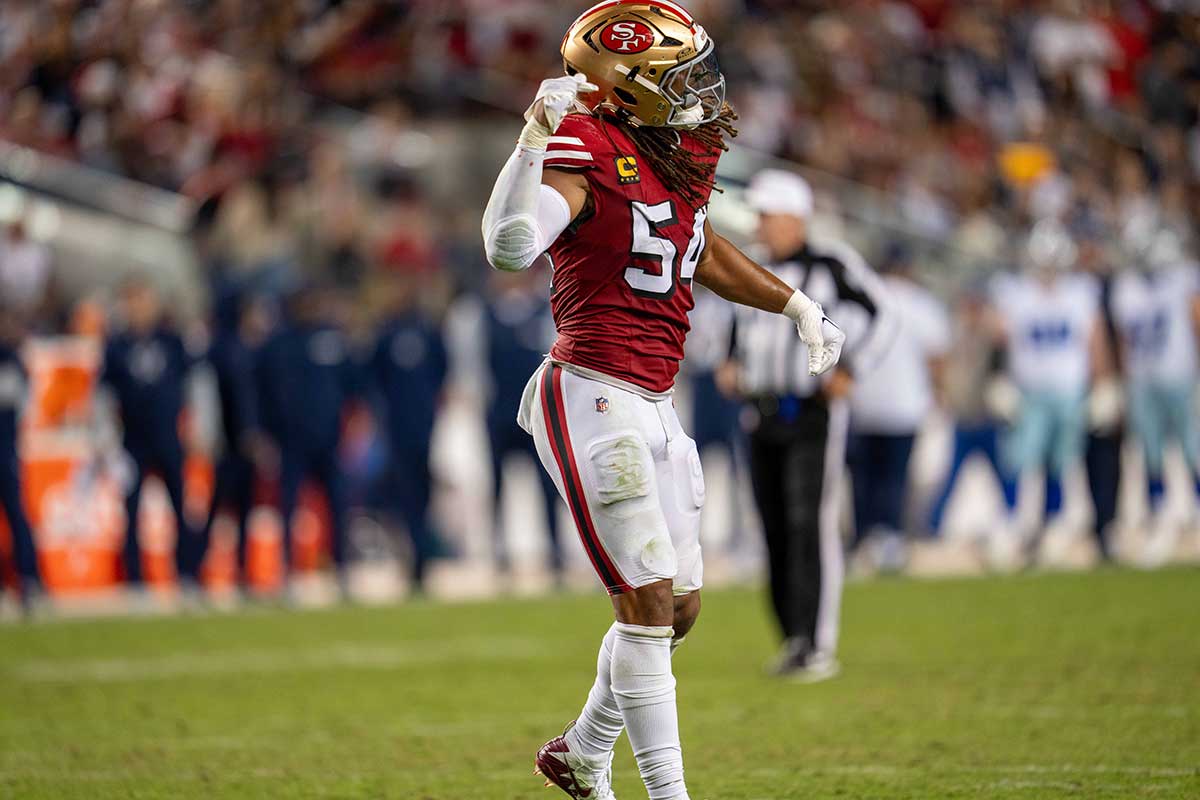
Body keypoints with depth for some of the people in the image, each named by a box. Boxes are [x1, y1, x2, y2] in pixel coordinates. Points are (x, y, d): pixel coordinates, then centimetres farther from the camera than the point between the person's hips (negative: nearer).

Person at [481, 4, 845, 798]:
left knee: (681, 604, 14)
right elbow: (510, 247, -32)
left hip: (651, 405, 9)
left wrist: (797, 306, 33)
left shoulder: (684, 153, 10)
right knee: (650, 601, -10)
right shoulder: (590, 158, -15)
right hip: (591, 398, -9)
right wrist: (536, 135, -38)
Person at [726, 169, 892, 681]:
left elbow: (879, 314, -6)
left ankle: (818, 646, -13)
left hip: (812, 413, -7)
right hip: (763, 417, 7)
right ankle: (793, 639, 15)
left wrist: (849, 372, -13)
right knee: (775, 531, 6)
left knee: (810, 525, -12)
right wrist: (733, 365, 10)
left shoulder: (831, 264, -8)